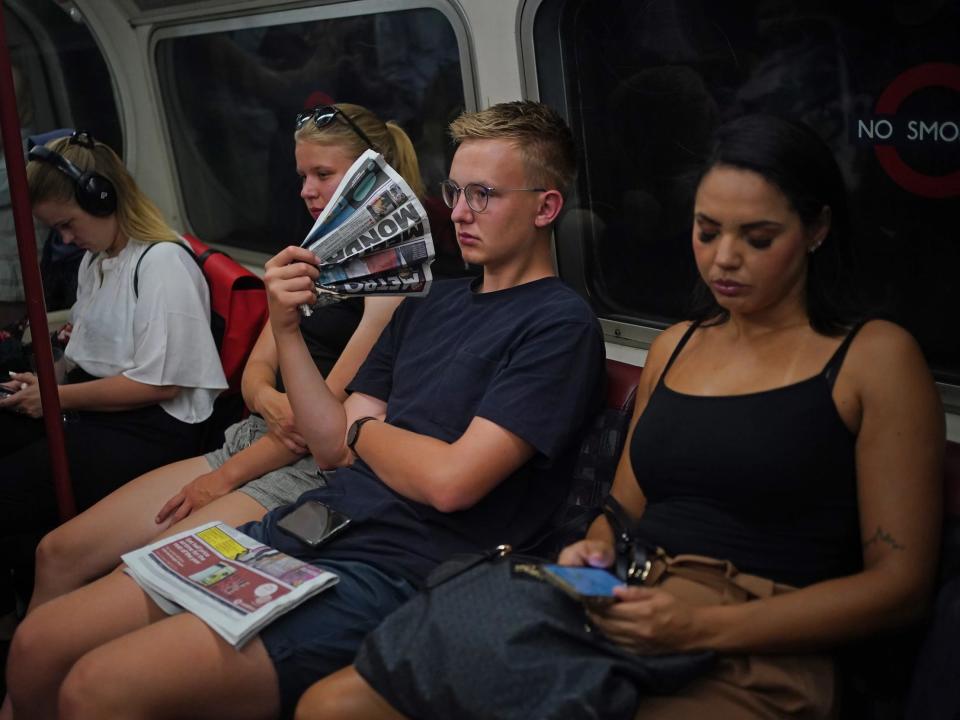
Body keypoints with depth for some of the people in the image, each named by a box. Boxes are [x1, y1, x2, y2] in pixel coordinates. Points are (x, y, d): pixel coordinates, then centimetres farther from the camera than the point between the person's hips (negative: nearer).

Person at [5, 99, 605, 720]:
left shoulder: (559, 324, -7)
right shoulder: (432, 301, 18)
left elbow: (449, 480, -16)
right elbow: (332, 445, 13)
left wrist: (365, 430, 3)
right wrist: (286, 326, 2)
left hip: (391, 572, -8)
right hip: (304, 529, 8)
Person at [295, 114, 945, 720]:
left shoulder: (875, 357, 1)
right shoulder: (674, 347, 19)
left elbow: (899, 583, -4)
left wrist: (705, 625, -15)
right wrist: (593, 555, 0)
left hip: (752, 655, -6)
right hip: (616, 619, 6)